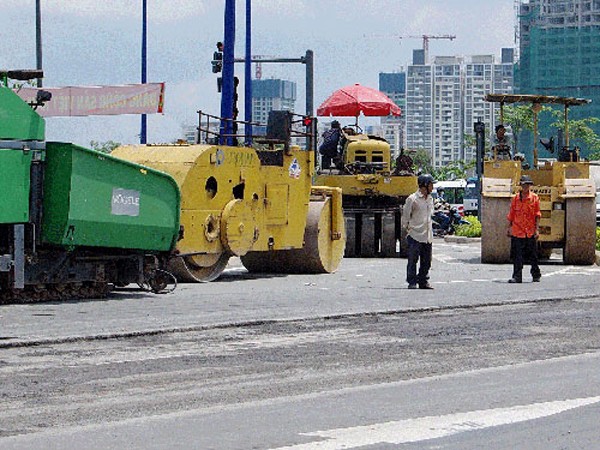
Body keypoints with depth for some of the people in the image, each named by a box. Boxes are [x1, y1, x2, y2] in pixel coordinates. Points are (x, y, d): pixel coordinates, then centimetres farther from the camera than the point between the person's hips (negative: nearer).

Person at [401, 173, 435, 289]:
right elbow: (405, 216, -2)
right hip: (415, 235, -6)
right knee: (413, 260, -4)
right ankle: (412, 282, 1)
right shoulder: (412, 199, -7)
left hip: (428, 236, 6)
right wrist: (407, 229, -2)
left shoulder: (430, 199, 14)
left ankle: (423, 282, 15)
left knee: (426, 261, 7)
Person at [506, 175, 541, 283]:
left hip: (530, 232, -1)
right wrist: (509, 227, 10)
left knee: (533, 255, 8)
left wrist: (537, 229, -5)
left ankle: (536, 275, 22)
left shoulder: (534, 197, 1)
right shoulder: (516, 198, 6)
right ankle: (517, 277, -3)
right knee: (517, 255, -3)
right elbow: (511, 214, 12)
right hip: (517, 231, 1)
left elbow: (537, 214, 1)